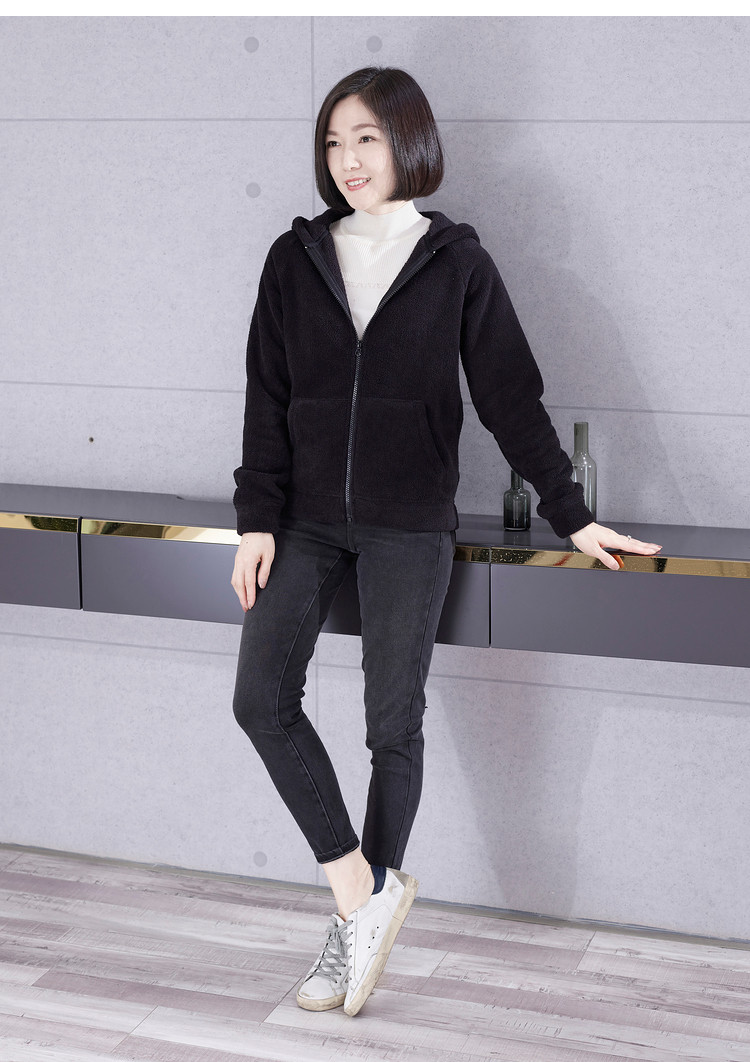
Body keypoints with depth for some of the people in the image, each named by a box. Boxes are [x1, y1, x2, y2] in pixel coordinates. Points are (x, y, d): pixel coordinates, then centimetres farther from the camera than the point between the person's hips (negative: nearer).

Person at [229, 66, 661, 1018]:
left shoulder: (455, 261, -2)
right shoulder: (297, 258, 4)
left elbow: (511, 394, 0)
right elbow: (267, 398, 5)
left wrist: (572, 515, -1)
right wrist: (259, 518, -2)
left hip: (409, 527, -2)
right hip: (308, 518, 3)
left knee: (393, 725, 2)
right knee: (262, 698, -9)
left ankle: (355, 921, 15)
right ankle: (366, 892, 0)